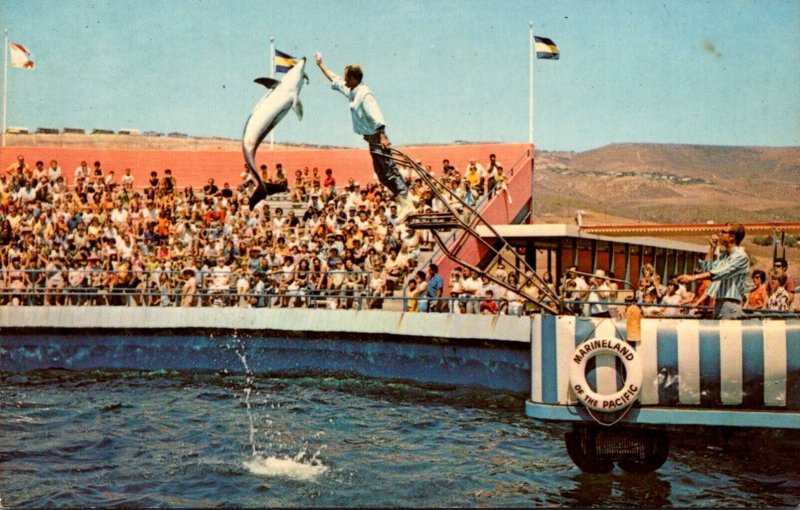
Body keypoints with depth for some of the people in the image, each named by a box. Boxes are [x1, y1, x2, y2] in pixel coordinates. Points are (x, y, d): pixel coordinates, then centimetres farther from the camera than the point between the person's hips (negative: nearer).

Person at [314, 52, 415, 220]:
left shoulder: (364, 94, -15)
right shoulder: (351, 92, 13)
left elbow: (377, 117, -23)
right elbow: (334, 79, 29)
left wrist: (382, 137, -30)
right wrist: (320, 64, 35)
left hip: (377, 137, -9)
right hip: (372, 139, 9)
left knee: (389, 170, -13)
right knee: (382, 174, 9)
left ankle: (406, 203, -17)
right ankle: (401, 201, 10)